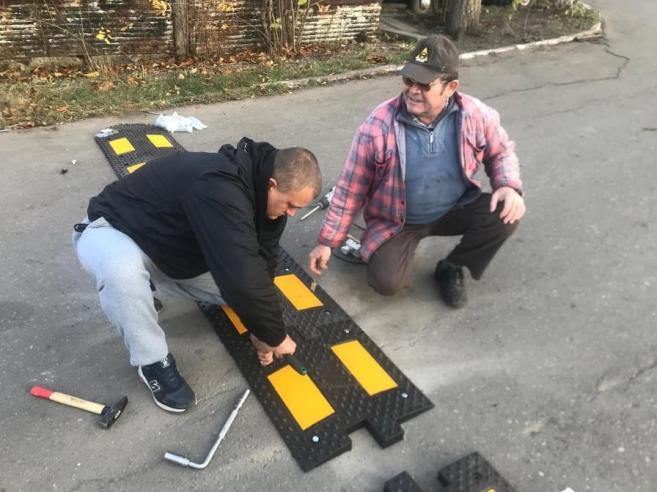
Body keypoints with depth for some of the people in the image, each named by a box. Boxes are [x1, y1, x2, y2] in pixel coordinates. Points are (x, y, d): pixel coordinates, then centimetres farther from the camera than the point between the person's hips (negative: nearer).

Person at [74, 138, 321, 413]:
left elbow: (261, 262, -4)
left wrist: (260, 329, -8)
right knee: (122, 269, -42)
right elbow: (243, 281, -44)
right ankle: (153, 361, -15)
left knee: (238, 292, 0)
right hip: (111, 231, -7)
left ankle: (151, 283, 17)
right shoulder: (219, 188, -41)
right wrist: (275, 336, -29)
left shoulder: (259, 188, -11)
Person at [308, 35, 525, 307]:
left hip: (454, 210, 3)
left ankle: (451, 267, 6)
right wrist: (326, 242, -10)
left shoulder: (474, 114, -14)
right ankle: (400, 248, 15)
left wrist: (510, 187, -16)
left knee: (506, 214, -20)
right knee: (387, 281, -24)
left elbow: (501, 152, 6)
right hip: (395, 223, -2)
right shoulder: (379, 125, -22)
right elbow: (350, 189, -13)